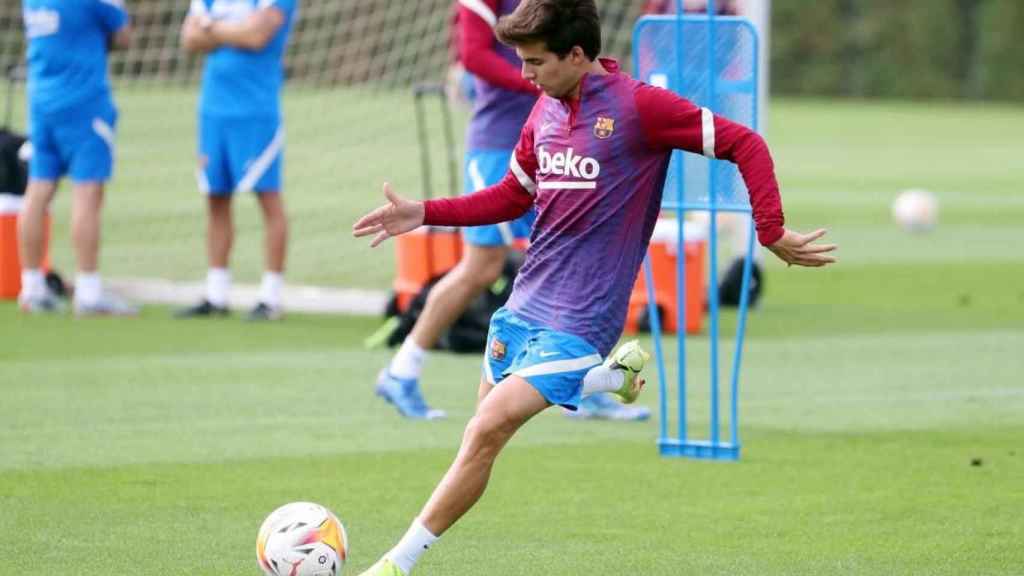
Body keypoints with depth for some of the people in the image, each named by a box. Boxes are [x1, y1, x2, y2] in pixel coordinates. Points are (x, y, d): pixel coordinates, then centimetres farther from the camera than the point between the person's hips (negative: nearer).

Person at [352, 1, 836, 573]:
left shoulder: (639, 106, -14)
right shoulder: (546, 110, 8)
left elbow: (745, 144, -11)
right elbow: (513, 196, 20)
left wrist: (773, 234, -16)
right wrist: (425, 214, 9)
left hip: (578, 320, -8)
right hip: (524, 304, 8)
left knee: (488, 430, -17)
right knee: (485, 431, 11)